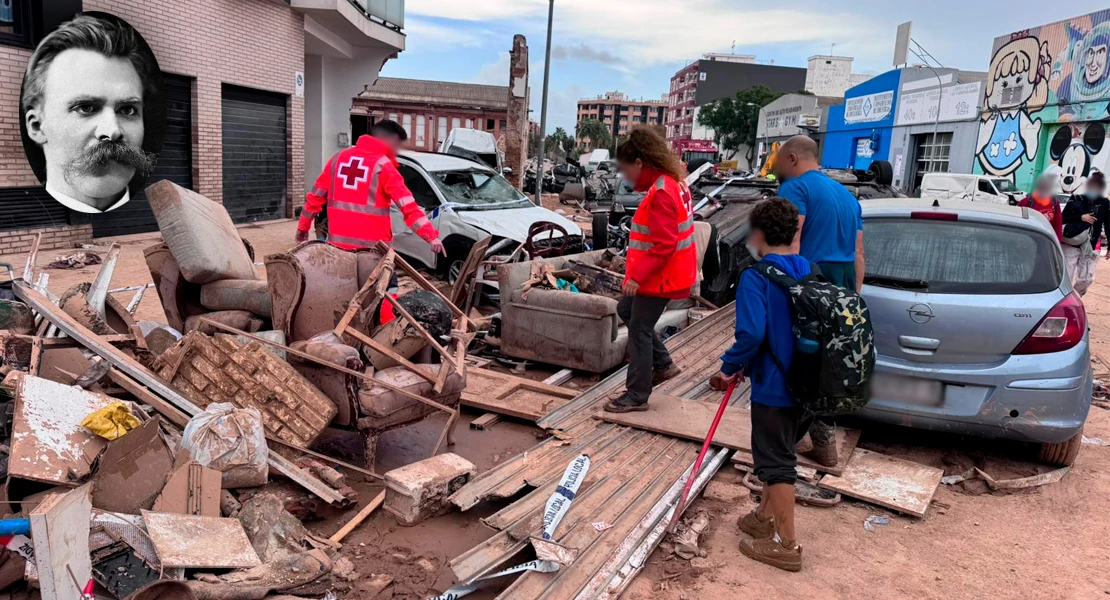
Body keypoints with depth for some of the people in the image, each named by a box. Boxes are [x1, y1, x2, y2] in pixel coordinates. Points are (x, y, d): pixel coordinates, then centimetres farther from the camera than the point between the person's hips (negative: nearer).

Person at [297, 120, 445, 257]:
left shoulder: (339, 157, 10)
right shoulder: (383, 165, -8)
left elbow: (316, 195, 15)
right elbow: (408, 207, -17)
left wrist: (303, 227, 24)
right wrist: (431, 236, -20)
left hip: (339, 241, 6)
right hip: (373, 245, -6)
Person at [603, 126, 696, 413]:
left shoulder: (662, 193, -23)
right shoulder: (671, 183, 9)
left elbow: (663, 245, -27)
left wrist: (637, 276, -26)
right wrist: (639, 273, 18)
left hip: (660, 277, -10)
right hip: (660, 274, 10)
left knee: (639, 331, 0)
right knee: (626, 310, 23)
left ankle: (637, 396, 12)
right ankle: (663, 365, 27)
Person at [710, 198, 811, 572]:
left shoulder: (756, 276, -16)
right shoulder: (810, 273, 6)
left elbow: (751, 332, -28)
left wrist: (730, 367, -11)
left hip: (775, 386, -8)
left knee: (776, 461, 5)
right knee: (779, 453, 23)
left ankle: (786, 545, 16)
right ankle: (766, 517, 39)